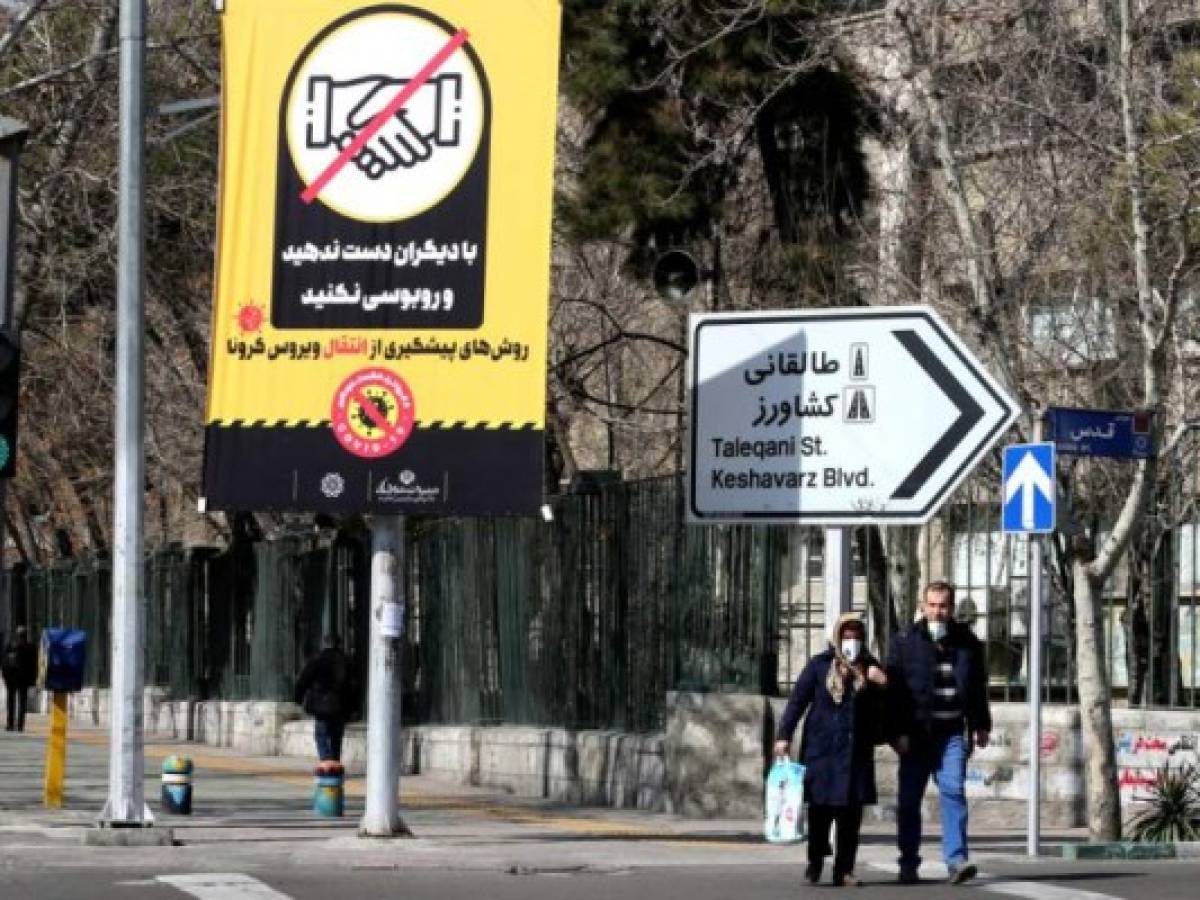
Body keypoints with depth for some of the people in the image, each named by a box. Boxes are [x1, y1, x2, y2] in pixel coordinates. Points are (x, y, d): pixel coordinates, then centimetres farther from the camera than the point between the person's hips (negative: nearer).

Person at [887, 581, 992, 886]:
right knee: (909, 800, 4)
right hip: (917, 733, -1)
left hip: (952, 732, 1)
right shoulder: (905, 643, 0)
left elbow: (978, 687, 19)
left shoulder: (966, 642, 9)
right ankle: (909, 866, 13)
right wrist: (898, 732, -11)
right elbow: (893, 690, -4)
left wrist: (981, 725, 18)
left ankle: (956, 860, -18)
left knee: (953, 791, -13)